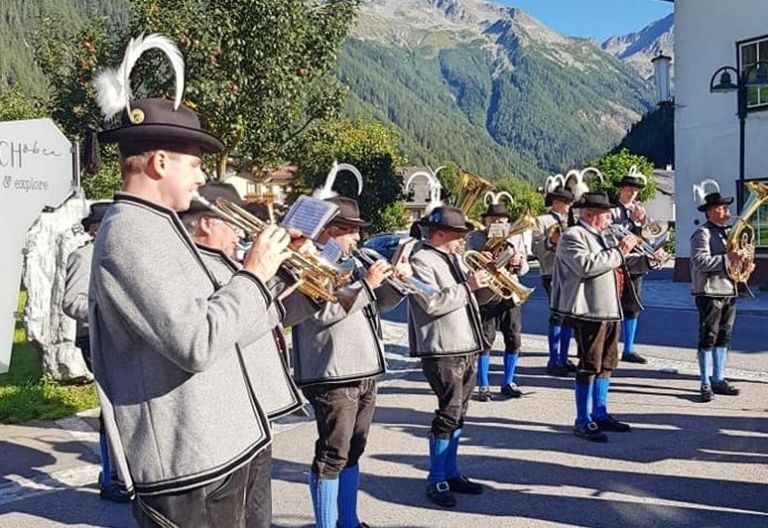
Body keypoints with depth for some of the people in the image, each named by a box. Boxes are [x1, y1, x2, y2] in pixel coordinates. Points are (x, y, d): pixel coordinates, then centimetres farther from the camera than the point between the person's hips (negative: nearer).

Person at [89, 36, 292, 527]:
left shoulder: (160, 226, 13)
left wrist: (279, 279, 10)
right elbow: (196, 344, -26)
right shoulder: (131, 233, -18)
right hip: (188, 467, -9)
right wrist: (253, 274, -15)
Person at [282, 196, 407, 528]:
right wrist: (364, 285, -23)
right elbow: (321, 311, -25)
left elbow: (377, 304, 24)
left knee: (353, 451, 17)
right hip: (333, 375, -9)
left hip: (364, 371, 9)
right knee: (333, 455, -3)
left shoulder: (349, 262, 17)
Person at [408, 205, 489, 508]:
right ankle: (436, 480, 5)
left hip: (467, 347, 9)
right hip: (443, 351, -9)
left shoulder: (451, 258, 17)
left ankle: (451, 473, 24)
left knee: (458, 414, 14)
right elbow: (433, 303, -21)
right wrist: (467, 286, -17)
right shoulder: (420, 261, -10)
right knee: (448, 415, -6)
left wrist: (483, 280, 8)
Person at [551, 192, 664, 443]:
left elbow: (622, 262, 25)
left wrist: (647, 259, 8)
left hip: (610, 310, 10)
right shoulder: (572, 236, -10)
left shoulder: (601, 237, 21)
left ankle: (600, 414, 26)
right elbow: (586, 265, -25)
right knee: (590, 366, -5)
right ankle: (583, 421, 3)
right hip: (589, 312, -10)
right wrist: (618, 251, -19)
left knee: (607, 364, 15)